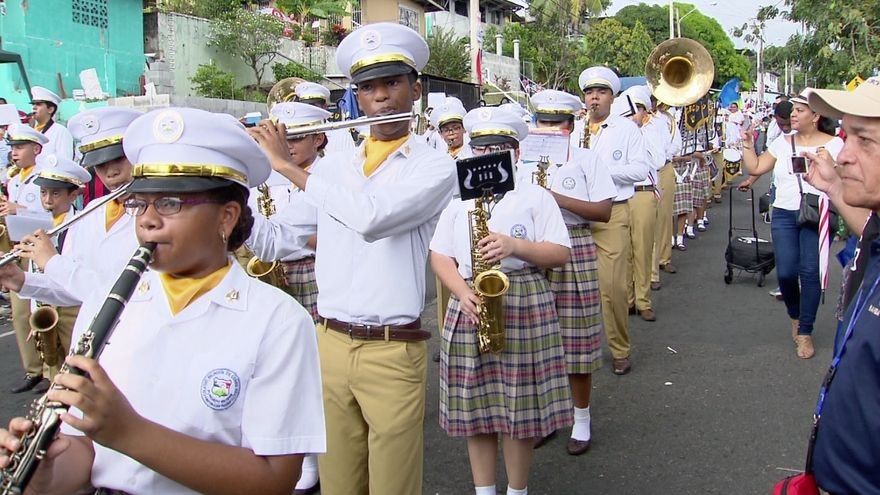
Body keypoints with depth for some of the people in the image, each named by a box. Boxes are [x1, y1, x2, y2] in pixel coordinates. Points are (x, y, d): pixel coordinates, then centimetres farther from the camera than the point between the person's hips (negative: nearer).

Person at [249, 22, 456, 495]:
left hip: (391, 351, -4)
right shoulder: (333, 165, 9)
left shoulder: (434, 165, -7)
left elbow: (372, 216, -26)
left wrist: (286, 165, -16)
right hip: (329, 343, 5)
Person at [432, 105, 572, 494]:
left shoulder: (536, 197, 3)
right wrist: (463, 293, -11)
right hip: (470, 308, 3)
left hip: (525, 308, -3)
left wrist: (515, 246, -19)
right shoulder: (458, 200, 12)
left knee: (519, 409, 2)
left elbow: (560, 254, -2)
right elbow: (439, 256, 7)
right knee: (475, 408, 7)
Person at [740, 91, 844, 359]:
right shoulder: (783, 142, 11)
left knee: (810, 272, -6)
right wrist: (747, 143, 2)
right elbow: (755, 168, 9)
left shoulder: (833, 144, 2)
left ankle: (805, 332, 6)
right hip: (784, 215, 3)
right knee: (786, 272, -3)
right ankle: (795, 316, 27)